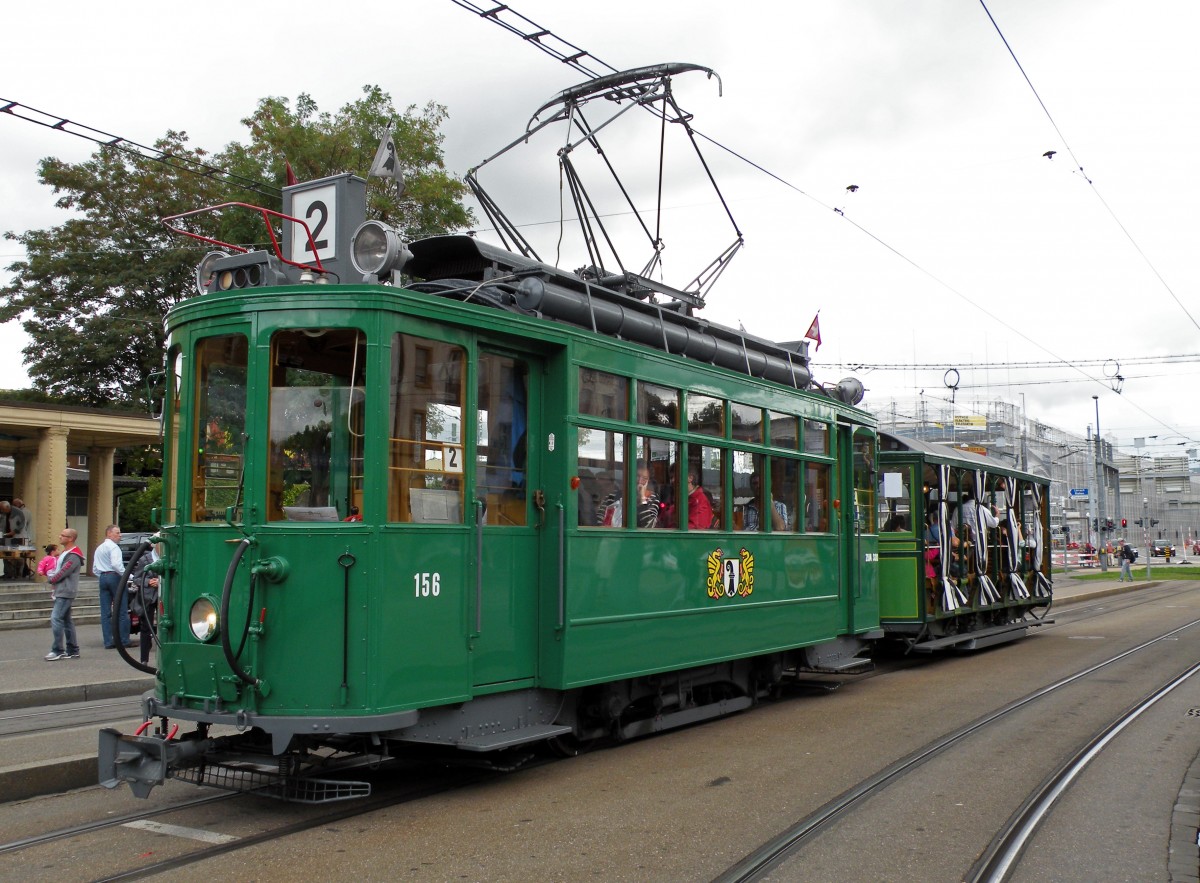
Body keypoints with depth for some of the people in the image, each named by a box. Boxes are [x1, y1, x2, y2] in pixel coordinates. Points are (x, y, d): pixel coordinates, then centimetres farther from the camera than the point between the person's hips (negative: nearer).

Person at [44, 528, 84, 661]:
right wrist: (54, 584, 8)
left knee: (56, 618, -14)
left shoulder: (73, 556, -16)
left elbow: (62, 573, -19)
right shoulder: (65, 553, 17)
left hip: (66, 593, -10)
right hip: (61, 592, 10)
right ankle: (72, 650, 15)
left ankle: (57, 651, -13)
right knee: (66, 620, 11)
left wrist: (50, 579, -1)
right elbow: (58, 570, 22)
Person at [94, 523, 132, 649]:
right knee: (122, 611, -4)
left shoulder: (99, 549, 20)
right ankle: (124, 641, -4)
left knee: (105, 612, 5)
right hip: (114, 577, -8)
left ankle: (108, 642, 4)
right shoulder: (113, 547, -7)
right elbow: (116, 564, -22)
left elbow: (95, 569, 20)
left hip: (102, 578, 8)